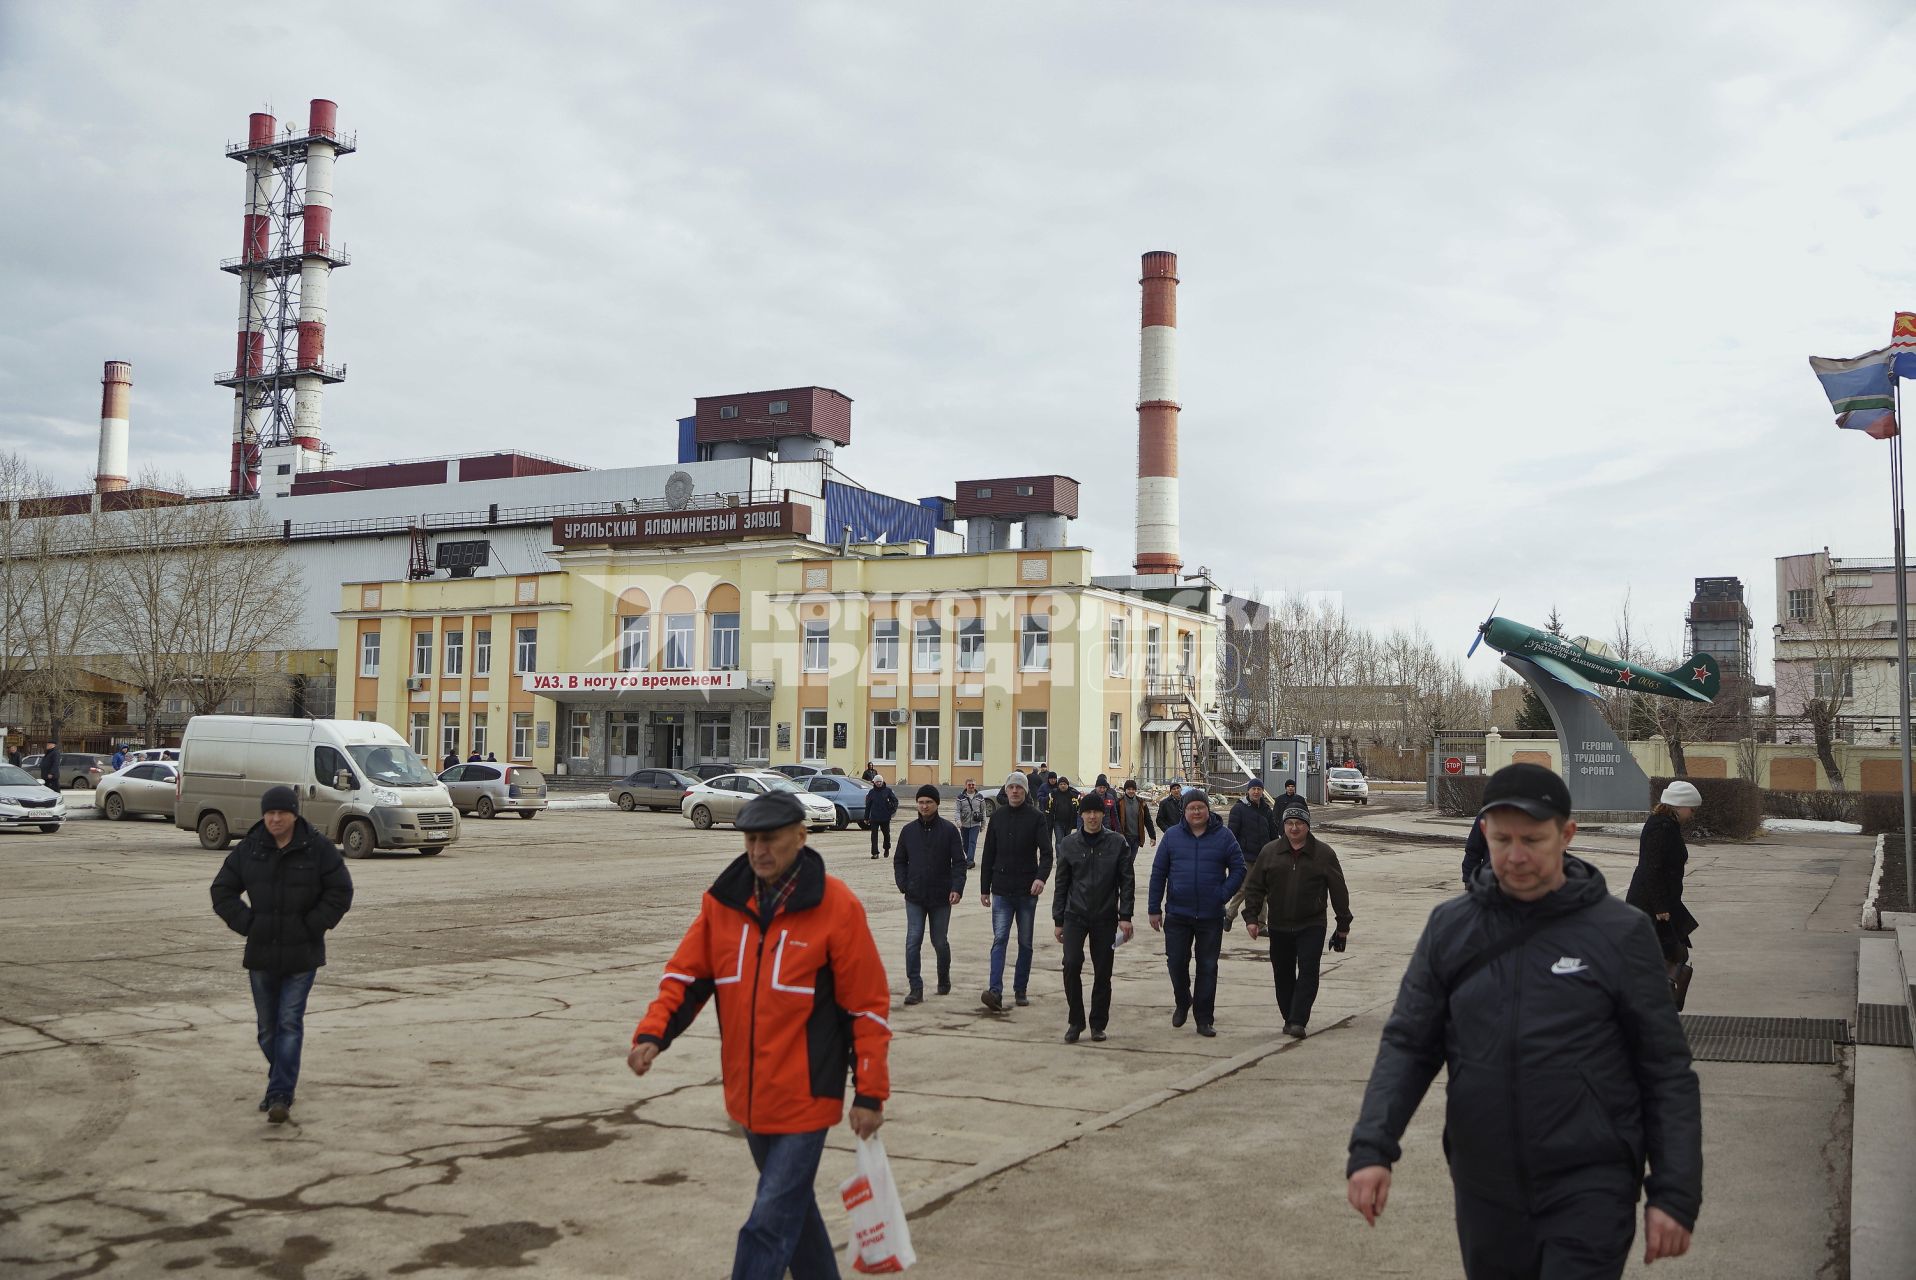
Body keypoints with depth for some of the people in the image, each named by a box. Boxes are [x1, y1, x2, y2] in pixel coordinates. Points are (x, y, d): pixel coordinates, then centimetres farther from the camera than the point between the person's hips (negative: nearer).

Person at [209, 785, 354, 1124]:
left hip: (302, 955, -4)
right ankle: (282, 1081, 31)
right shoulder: (248, 850, 2)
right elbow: (222, 891, 9)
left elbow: (340, 891, -4)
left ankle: (280, 1096, -8)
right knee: (267, 1027, 12)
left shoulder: (318, 849, -6)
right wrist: (247, 924, -2)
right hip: (261, 955, 4)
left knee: (290, 1023, -8)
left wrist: (312, 927, -10)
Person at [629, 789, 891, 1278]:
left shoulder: (836, 906, -14)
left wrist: (869, 1093, -10)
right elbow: (687, 974, 5)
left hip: (804, 1098, -6)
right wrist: (653, 1033, -13)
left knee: (770, 1224, -7)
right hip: (749, 1096, 6)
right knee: (792, 1205, 22)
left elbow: (867, 1004, -11)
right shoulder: (722, 899, 0)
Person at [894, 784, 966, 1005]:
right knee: (913, 941, -8)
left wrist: (957, 888, -15)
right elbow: (899, 861, 13)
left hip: (941, 897, -1)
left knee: (940, 942, 11)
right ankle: (915, 987, -4)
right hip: (915, 898, 1)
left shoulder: (949, 830, -2)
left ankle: (944, 979, 34)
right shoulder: (908, 830, 5)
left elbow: (959, 862, -3)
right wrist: (903, 885, -1)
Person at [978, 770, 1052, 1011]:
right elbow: (988, 856, 11)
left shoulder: (1036, 818, -2)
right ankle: (995, 992, -18)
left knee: (1025, 943, 8)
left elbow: (1046, 853, -10)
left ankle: (1020, 990, 19)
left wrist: (1041, 877, -29)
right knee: (999, 940, -9)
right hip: (1001, 891, 1)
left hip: (1027, 891, -1)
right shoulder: (997, 817, 7)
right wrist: (985, 888, 9)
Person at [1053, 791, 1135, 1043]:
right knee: (1071, 964, -14)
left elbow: (1127, 881, 0)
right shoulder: (1069, 844, 2)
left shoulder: (1118, 843, -2)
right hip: (1075, 916, 0)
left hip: (1106, 918, 0)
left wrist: (1125, 916, -7)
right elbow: (1061, 884, 7)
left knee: (1103, 972, 5)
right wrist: (1058, 920, 6)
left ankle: (1098, 1024, 19)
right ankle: (1075, 1021, 1)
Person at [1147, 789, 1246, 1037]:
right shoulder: (1172, 836, 2)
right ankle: (1183, 1002, 31)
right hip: (1177, 914, 1)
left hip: (1211, 916, -1)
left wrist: (1223, 895, -10)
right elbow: (1158, 873, 4)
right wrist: (1155, 909, 1)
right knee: (1176, 962, 4)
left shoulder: (1223, 836, 0)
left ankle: (1204, 1019, 13)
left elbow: (1238, 869, 3)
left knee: (1207, 968, 5)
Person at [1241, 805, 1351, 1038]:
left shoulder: (1323, 853, 0)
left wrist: (1343, 923, 6)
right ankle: (1289, 1019, 20)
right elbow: (1254, 886, 7)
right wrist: (1251, 917, -1)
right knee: (1283, 975, 7)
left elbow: (1338, 890, 4)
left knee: (1308, 971, -11)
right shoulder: (1270, 852, 4)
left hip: (1312, 925, -2)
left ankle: (1298, 1021, -12)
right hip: (1279, 927, 2)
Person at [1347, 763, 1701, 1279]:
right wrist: (1371, 1148, -9)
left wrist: (1675, 1195, -7)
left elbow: (1667, 1072, -3)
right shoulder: (1450, 927, 2)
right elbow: (1407, 1044, 3)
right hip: (1484, 1191, 4)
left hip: (1589, 1191, -3)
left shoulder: (1620, 932, -6)